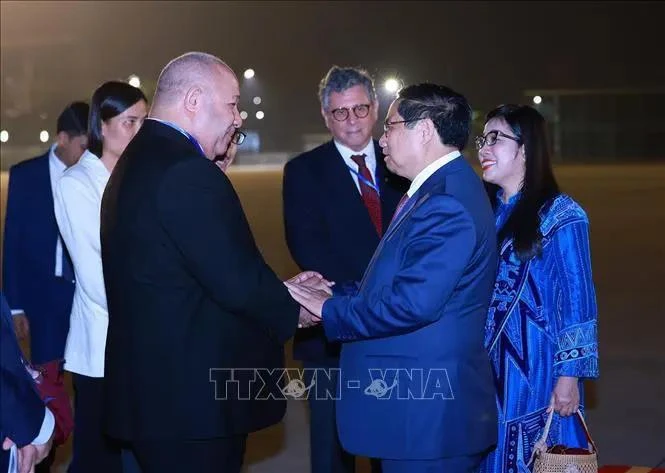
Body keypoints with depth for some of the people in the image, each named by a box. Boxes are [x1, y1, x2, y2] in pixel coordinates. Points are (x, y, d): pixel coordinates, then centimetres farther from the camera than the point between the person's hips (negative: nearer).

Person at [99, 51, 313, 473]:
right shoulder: (187, 173, -19)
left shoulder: (138, 160, 14)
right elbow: (236, 281, -20)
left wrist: (281, 291, 12)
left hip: (152, 388, 10)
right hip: (194, 399, -10)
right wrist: (292, 311, -3)